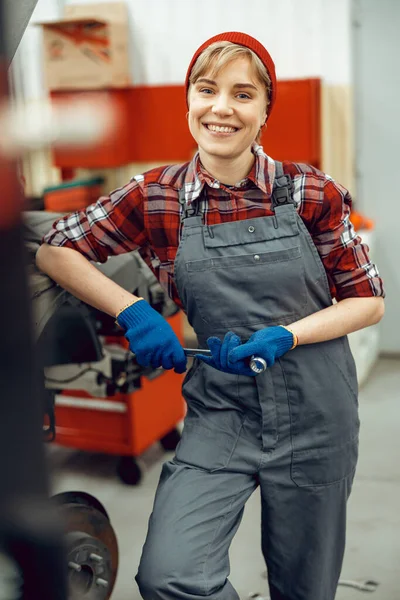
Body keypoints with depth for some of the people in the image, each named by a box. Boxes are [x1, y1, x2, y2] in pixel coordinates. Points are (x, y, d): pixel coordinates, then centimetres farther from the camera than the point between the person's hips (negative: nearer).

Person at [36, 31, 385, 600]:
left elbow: (368, 300, -1)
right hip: (220, 410, 0)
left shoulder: (312, 192, -8)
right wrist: (132, 312, -13)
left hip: (314, 411, 1)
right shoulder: (156, 196, -6)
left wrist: (284, 335, -17)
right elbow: (53, 250, 1)